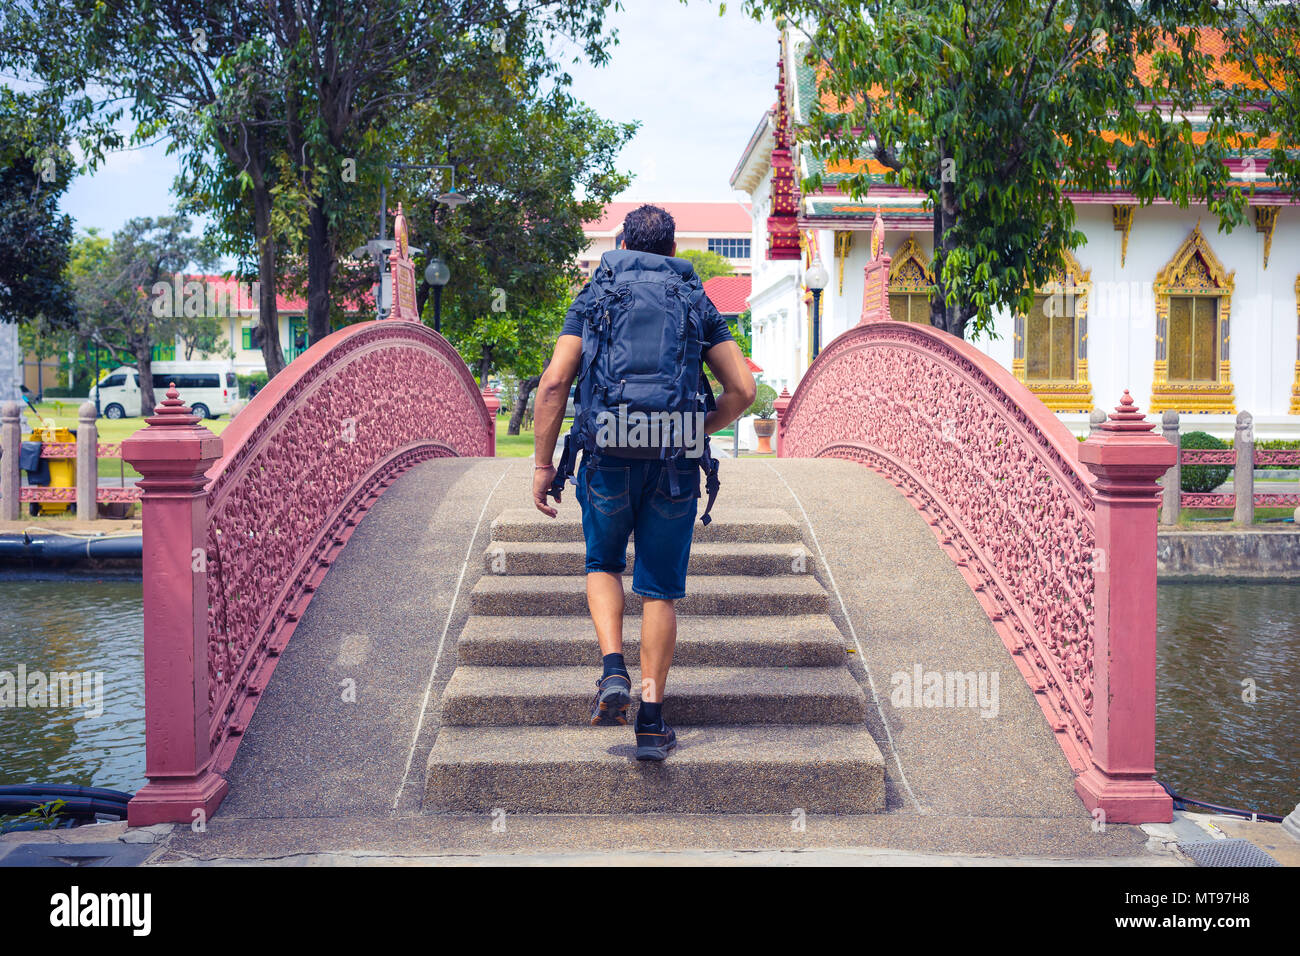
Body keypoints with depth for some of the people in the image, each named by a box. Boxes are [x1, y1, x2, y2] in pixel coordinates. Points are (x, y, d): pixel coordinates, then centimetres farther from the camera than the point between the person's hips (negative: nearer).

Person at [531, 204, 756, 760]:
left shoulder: (595, 296, 10)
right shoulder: (698, 302, 14)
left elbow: (553, 384, -1)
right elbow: (742, 389, 6)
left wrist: (543, 465, 2)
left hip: (608, 460, -1)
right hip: (675, 464, 1)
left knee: (603, 564, 23)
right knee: (660, 589, 11)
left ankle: (614, 670, 2)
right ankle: (651, 721, 10)